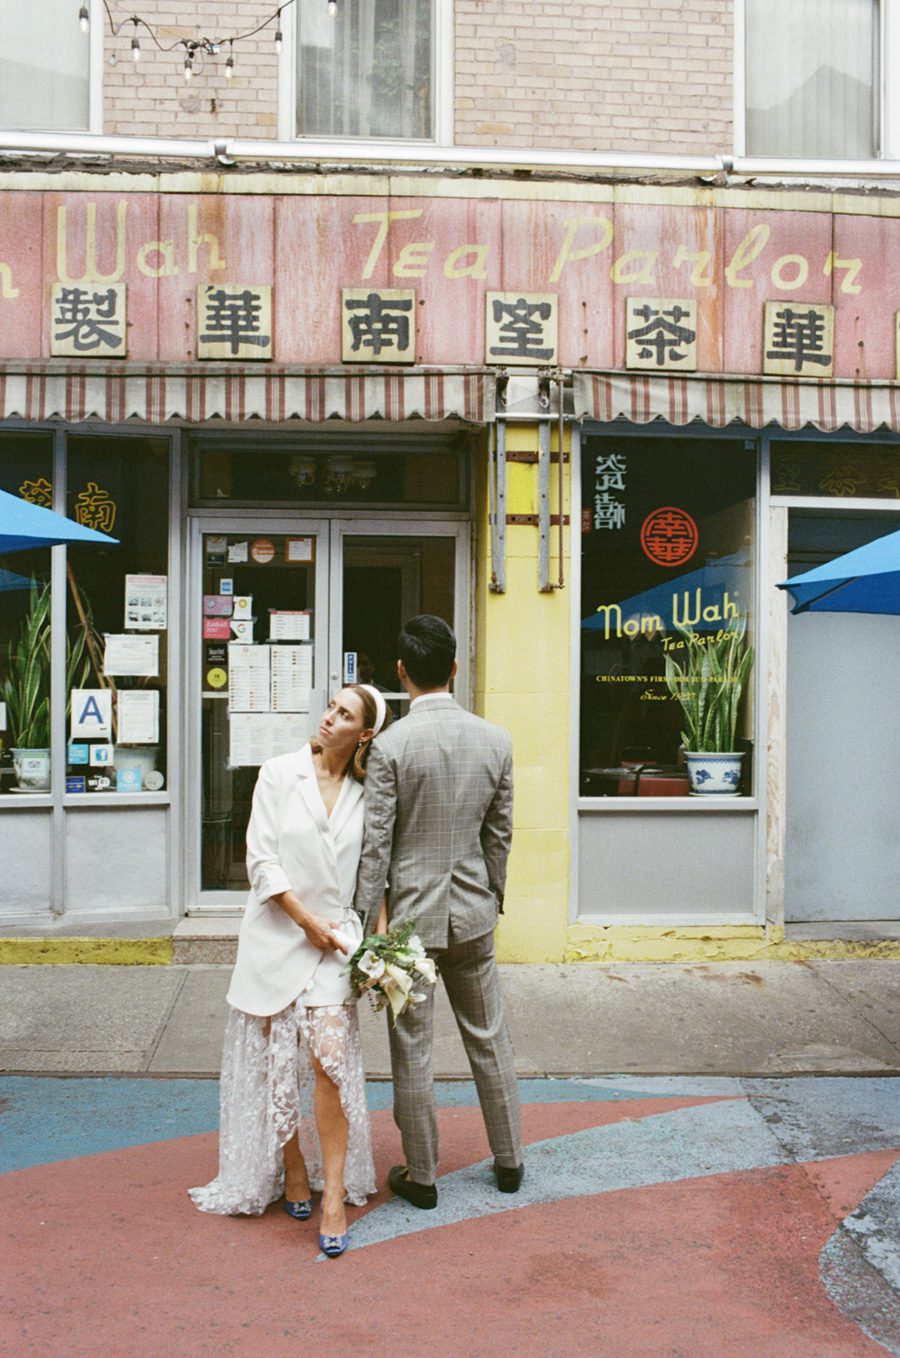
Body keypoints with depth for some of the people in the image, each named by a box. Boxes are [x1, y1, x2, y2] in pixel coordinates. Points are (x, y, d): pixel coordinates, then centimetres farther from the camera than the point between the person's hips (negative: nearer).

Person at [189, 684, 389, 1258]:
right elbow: (261, 859, -5)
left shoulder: (365, 792, 4)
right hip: (277, 934, 0)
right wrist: (308, 919, -9)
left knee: (331, 1057, -10)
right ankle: (293, 1170, 27)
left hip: (335, 937, 0)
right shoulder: (279, 774, -2)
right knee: (276, 1063, 7)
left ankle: (334, 1195, -1)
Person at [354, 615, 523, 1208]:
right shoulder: (496, 741, -3)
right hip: (472, 913, 4)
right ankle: (509, 1160, 32)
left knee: (413, 1050, 9)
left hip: (410, 914, -4)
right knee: (489, 1039, 18)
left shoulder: (390, 746, -15)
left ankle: (421, 1176, 23)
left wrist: (372, 926, -6)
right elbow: (500, 835, 4)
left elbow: (376, 845, -13)